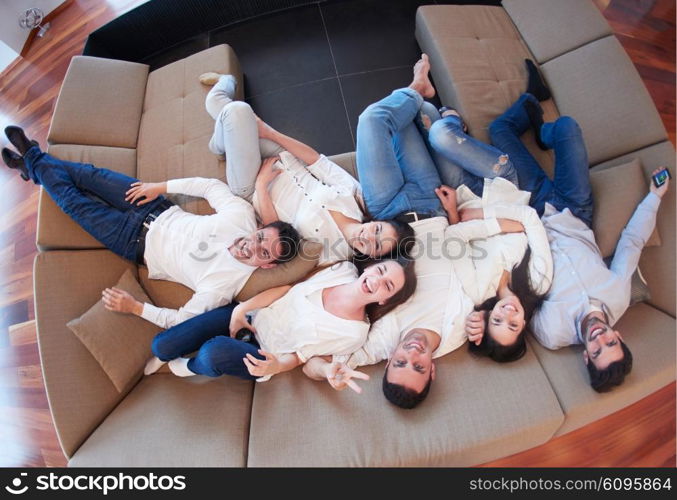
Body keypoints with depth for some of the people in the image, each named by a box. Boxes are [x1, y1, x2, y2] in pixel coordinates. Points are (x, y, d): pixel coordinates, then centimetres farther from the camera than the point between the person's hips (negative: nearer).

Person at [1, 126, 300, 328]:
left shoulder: (223, 284, -33)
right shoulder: (243, 214, -22)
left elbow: (181, 321, -25)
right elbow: (211, 185, -7)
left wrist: (135, 307, -32)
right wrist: (161, 187, -7)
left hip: (139, 243, -4)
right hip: (160, 211, 4)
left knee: (74, 203, 5)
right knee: (92, 175, 11)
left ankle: (34, 164, 38)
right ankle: (34, 158, 44)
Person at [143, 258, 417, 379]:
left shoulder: (353, 333, -18)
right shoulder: (342, 268, -11)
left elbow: (300, 357, -7)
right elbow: (289, 286, -4)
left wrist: (276, 367, -27)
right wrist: (242, 308, -9)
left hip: (265, 356, -2)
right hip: (248, 315, 3)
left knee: (214, 352, -33)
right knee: (162, 345, -9)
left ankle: (190, 367, 5)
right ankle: (165, 355, 31)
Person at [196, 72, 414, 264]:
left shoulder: (325, 251, -29)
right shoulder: (355, 193, -20)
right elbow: (316, 159, -12)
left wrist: (261, 183, -22)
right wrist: (269, 132, -11)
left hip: (253, 188, -4)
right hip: (285, 163, 4)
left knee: (237, 111, -20)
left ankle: (221, 145, 18)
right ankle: (226, 81, 47)